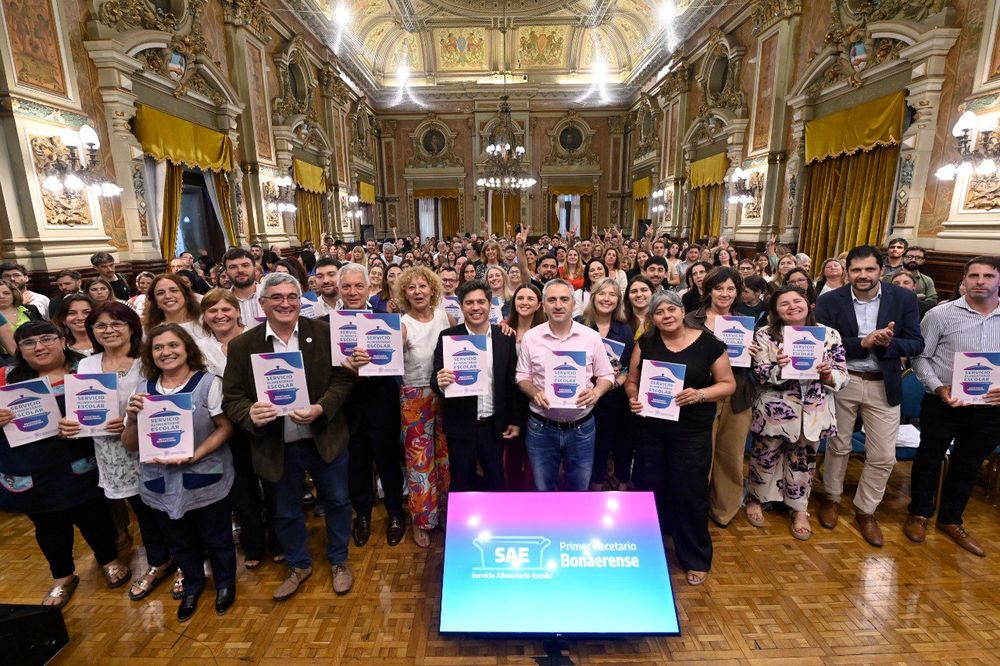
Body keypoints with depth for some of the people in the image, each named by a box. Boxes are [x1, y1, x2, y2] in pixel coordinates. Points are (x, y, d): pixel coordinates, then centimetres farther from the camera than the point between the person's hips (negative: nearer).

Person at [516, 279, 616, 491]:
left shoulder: (592, 337, -2)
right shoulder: (531, 337, -2)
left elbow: (606, 376, 4)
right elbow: (522, 377, 4)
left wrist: (595, 393, -16)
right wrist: (534, 392, -16)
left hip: (581, 427, 0)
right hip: (541, 428, 0)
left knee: (579, 490, 17)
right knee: (542, 490, 15)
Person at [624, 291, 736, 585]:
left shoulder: (708, 343, -7)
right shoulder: (646, 343, 0)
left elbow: (728, 383, -2)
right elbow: (632, 381, 6)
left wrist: (700, 394, -19)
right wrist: (633, 398, -14)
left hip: (692, 432, -2)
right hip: (651, 430, 3)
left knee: (690, 493, 6)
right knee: (652, 489, 14)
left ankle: (697, 559, 29)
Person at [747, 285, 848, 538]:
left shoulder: (830, 334, 0)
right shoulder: (765, 335, -7)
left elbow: (842, 375, 2)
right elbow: (759, 375, -10)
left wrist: (827, 374, -19)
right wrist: (778, 368, -29)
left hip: (813, 412, 2)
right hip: (774, 410, -2)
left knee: (804, 461, 18)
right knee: (765, 457, 14)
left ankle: (800, 510, 37)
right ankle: (756, 499, 36)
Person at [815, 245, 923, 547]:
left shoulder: (904, 298, -5)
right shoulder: (830, 301, -9)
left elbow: (916, 343, -5)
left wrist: (889, 343, -26)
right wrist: (863, 343, -25)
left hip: (883, 386, 1)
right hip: (842, 382, -1)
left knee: (883, 457, 7)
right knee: (838, 446, 15)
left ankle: (865, 510, 28)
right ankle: (832, 498, 37)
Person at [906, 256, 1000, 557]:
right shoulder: (941, 314, -7)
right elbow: (920, 357, -5)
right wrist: (938, 388, -18)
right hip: (943, 404, -3)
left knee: (968, 466, 17)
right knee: (929, 459, 11)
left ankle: (951, 520, 36)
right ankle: (919, 513, 31)